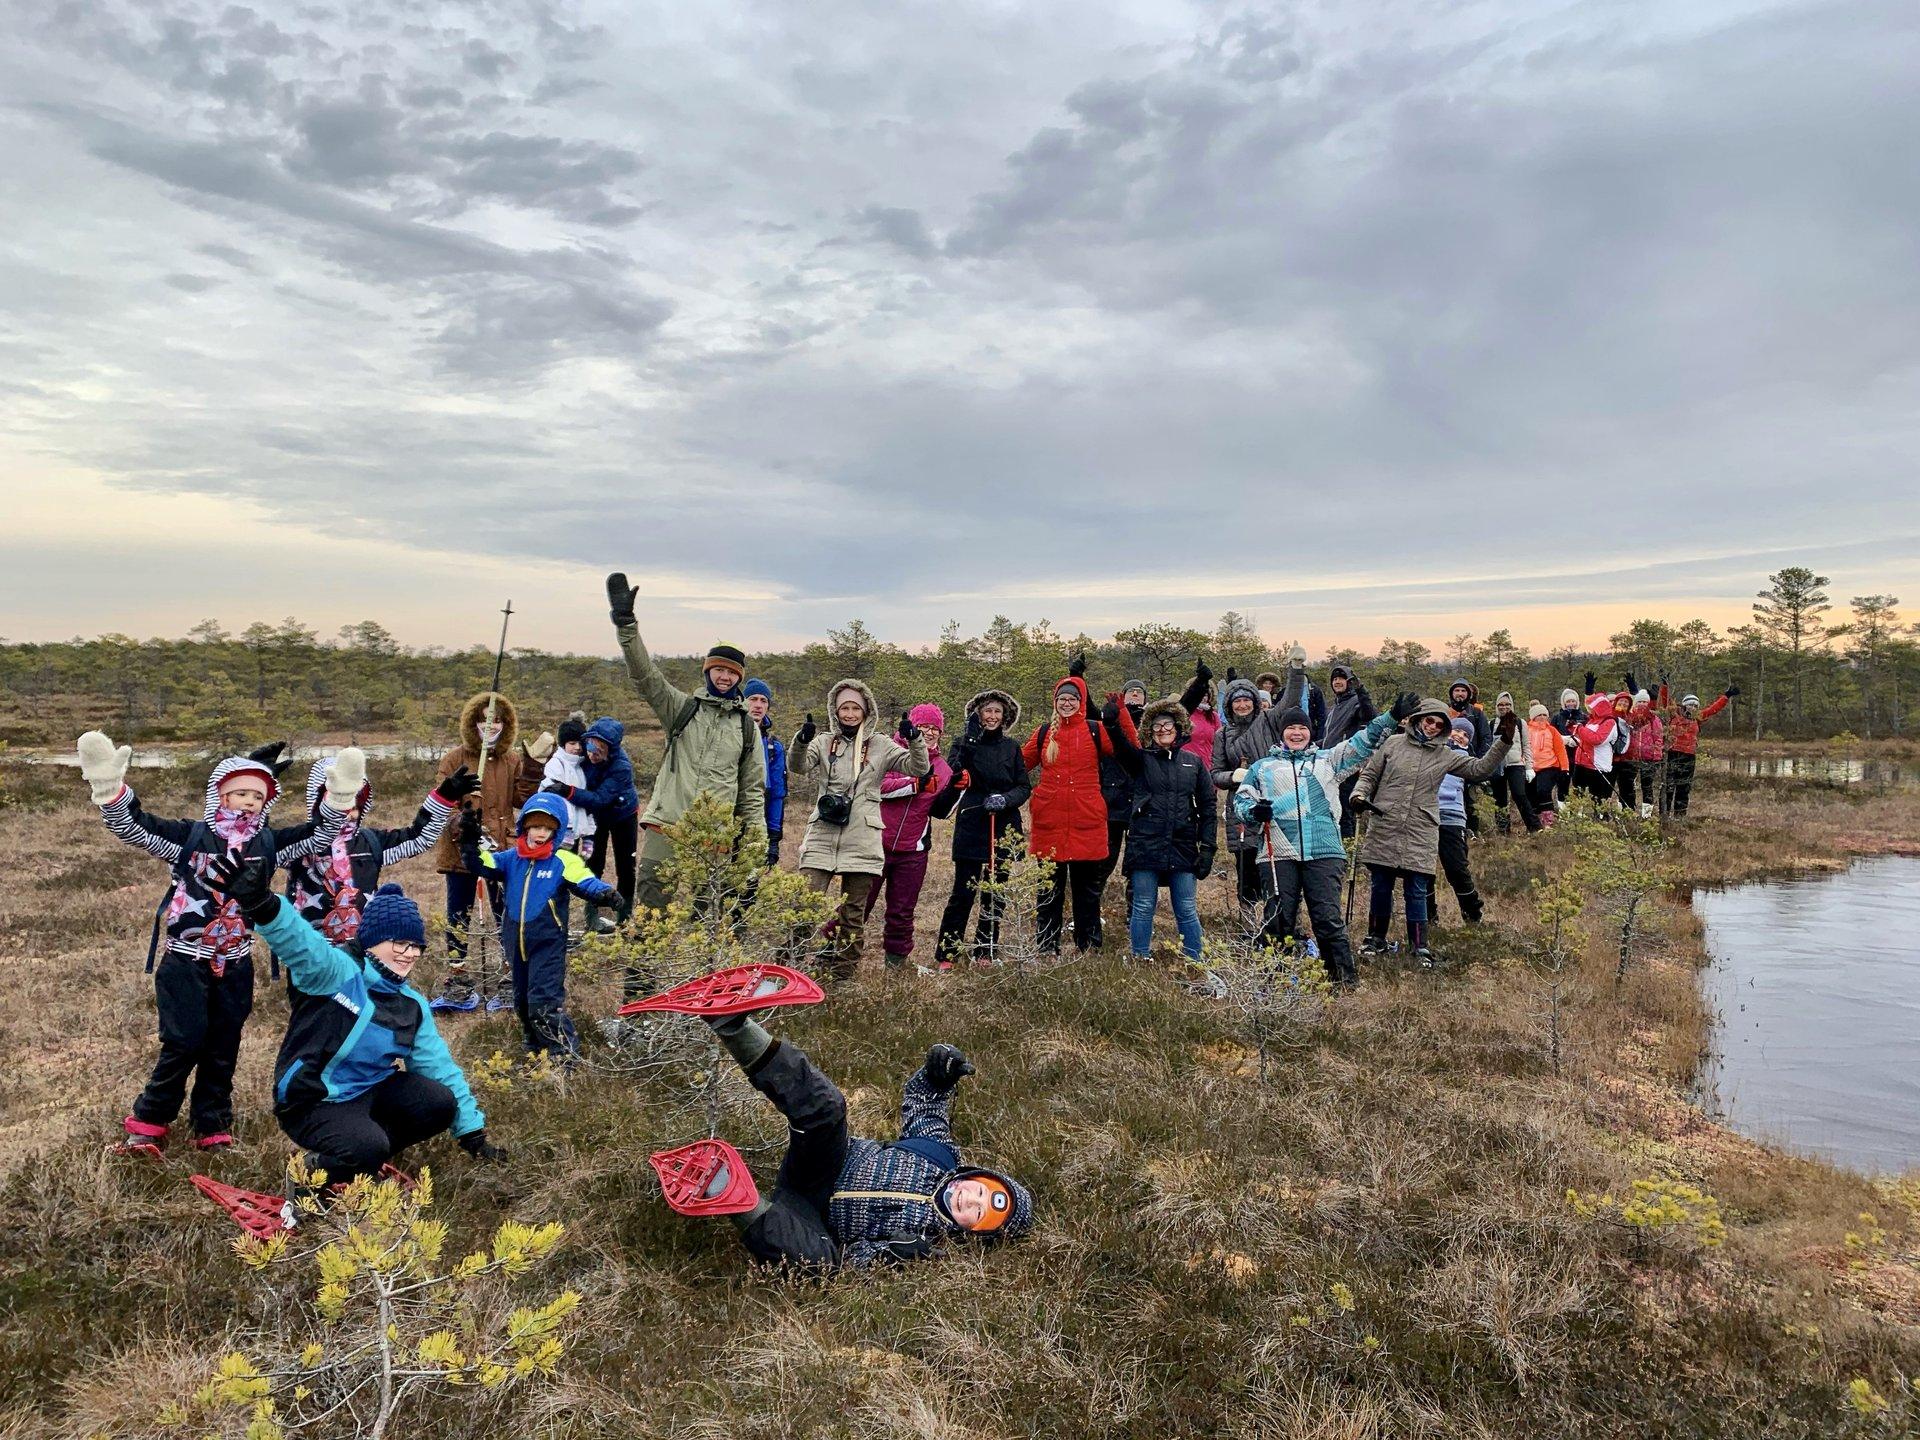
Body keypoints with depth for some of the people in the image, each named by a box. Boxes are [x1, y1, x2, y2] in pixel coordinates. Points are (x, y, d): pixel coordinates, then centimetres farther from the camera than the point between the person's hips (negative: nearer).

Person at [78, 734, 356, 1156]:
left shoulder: (269, 843, 2)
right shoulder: (190, 836, -5)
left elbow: (321, 835, -3)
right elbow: (131, 826, -15)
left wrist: (339, 797, -21)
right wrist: (110, 787, -34)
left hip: (235, 966, 3)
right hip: (185, 962, -3)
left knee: (223, 1047, 10)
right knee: (183, 1044, -5)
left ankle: (214, 1130, 21)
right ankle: (146, 1125, 12)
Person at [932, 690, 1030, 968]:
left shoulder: (1011, 748, 11)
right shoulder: (965, 743, 2)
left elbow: (1024, 788, 9)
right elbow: (952, 774, -15)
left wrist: (1005, 799, -11)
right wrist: (971, 741, -22)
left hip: (1004, 829, 3)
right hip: (971, 827, -3)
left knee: (996, 894, 8)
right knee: (963, 893, -6)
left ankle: (986, 952, 19)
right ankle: (948, 955, 1)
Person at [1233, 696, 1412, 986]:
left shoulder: (1327, 760, 19)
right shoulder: (1261, 767, 18)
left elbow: (1362, 744, 14)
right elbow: (1241, 799, 14)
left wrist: (1391, 718, 3)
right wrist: (1255, 811, -8)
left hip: (1323, 852, 0)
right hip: (1277, 854, 0)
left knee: (1329, 918, -4)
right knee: (1277, 919, 1)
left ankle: (1344, 978, 4)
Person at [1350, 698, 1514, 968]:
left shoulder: (1445, 756, 8)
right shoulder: (1394, 743, 6)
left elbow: (1480, 769, 4)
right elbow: (1370, 775, 10)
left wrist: (1504, 742, -5)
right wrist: (1360, 794, -8)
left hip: (1420, 835, 0)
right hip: (1384, 830, 0)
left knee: (1417, 891, 1)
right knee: (1381, 886, 9)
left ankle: (1420, 945, 13)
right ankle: (1376, 938, 24)